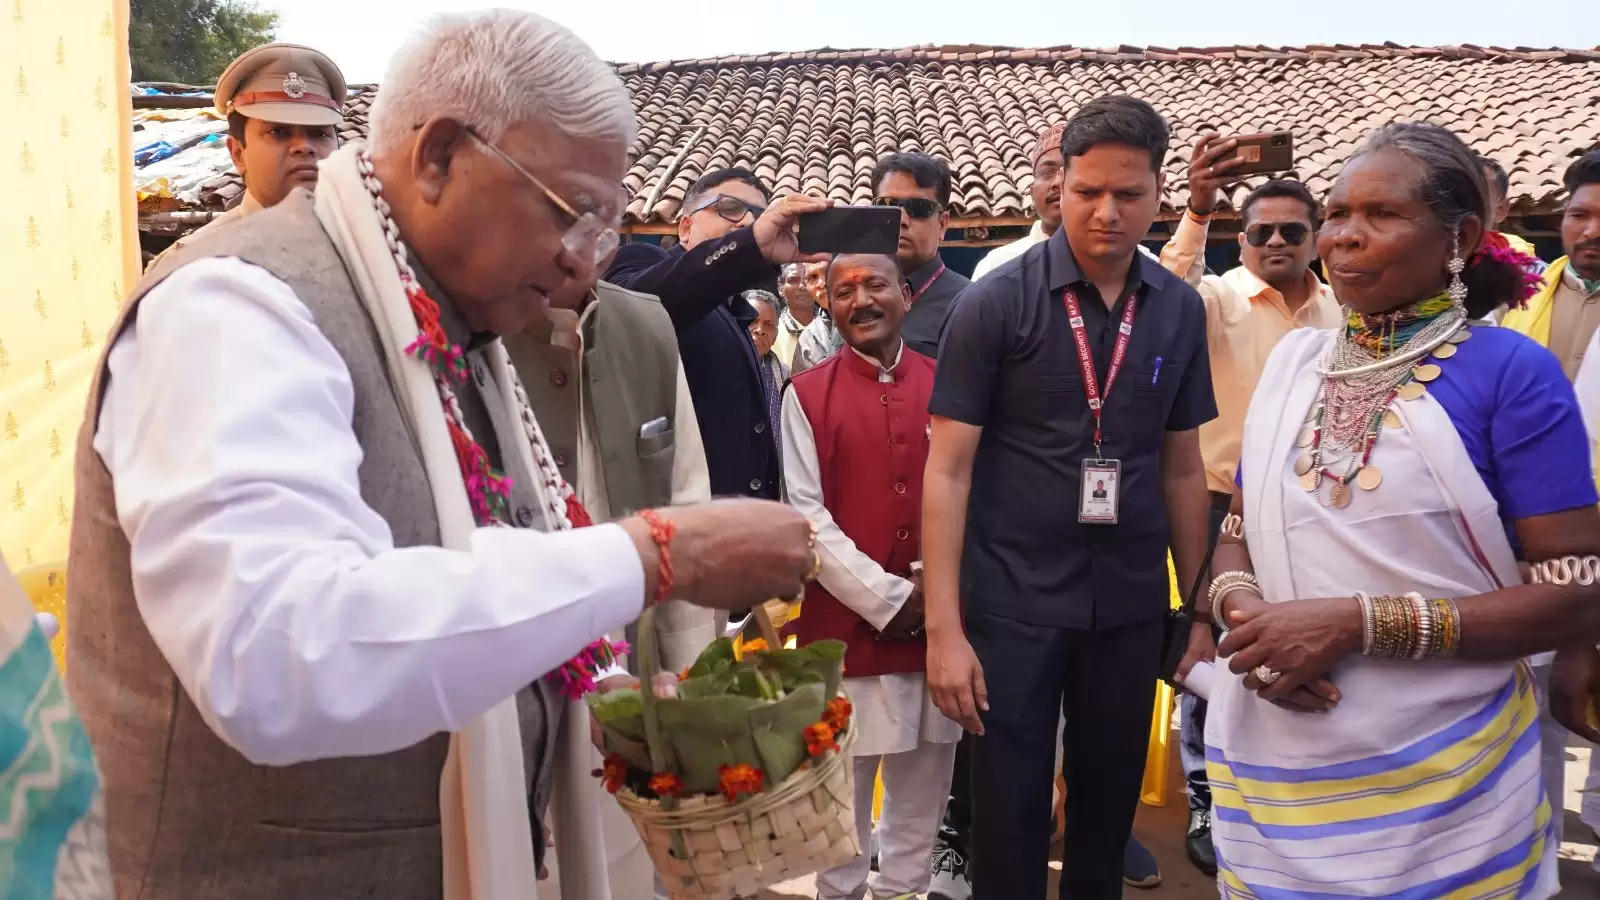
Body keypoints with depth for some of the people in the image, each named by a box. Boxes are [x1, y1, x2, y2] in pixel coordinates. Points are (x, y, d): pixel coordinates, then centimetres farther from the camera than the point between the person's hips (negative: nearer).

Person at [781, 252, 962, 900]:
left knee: (923, 782, 12)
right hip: (846, 622, -2)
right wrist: (887, 597, -12)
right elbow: (806, 515, -7)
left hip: (940, 621, 3)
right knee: (842, 784, 6)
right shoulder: (806, 395, -2)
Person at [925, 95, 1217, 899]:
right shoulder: (995, 301, -8)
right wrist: (944, 628, -14)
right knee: (1008, 817, 8)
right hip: (1012, 601, -3)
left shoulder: (1180, 310, 3)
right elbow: (948, 468, -9)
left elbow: (1181, 466, 10)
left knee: (1110, 807, 17)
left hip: (1131, 605, 3)